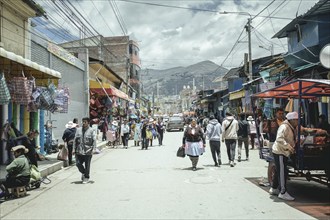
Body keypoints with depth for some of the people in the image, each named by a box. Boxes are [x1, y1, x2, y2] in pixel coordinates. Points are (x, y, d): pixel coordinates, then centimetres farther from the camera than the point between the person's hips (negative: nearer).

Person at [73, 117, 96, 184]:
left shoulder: (91, 130, -3)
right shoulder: (78, 130, 8)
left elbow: (94, 140, -6)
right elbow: (75, 140, 12)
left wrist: (93, 148, -14)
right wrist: (74, 148, 7)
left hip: (88, 151, -3)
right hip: (79, 151, 3)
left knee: (87, 165, 5)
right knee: (78, 163, 0)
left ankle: (86, 177, 21)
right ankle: (83, 173, 28)